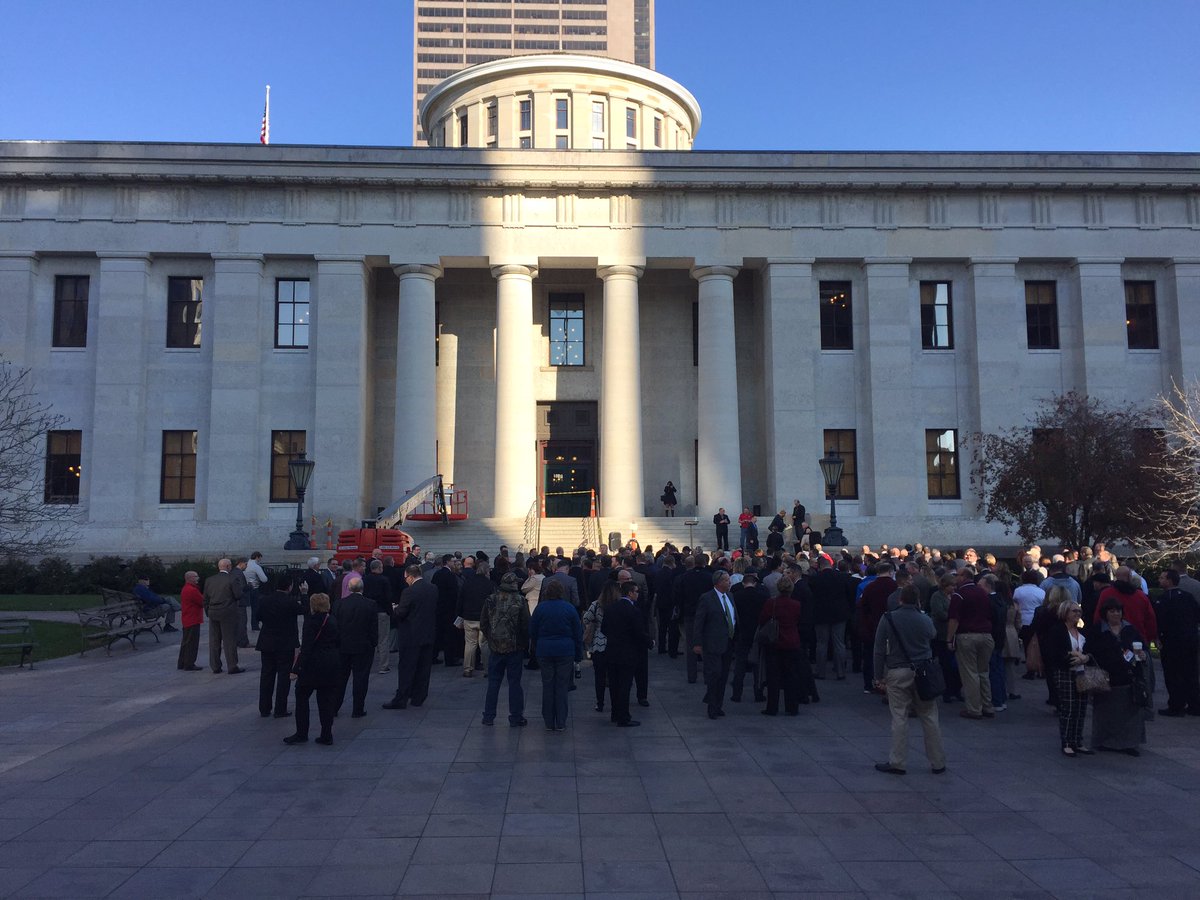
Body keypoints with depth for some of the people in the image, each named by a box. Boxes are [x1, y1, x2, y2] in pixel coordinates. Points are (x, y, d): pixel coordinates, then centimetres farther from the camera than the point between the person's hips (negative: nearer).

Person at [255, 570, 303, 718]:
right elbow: (305, 610, -5)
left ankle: (264, 709, 18)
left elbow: (258, 617, 7)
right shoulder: (291, 601, -17)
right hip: (286, 644, -4)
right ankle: (280, 710, 4)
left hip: (266, 643, 4)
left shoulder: (264, 600, -4)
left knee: (266, 675, 13)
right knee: (284, 676, 4)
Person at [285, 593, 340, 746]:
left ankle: (301, 733, 10)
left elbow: (306, 646, -17)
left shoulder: (312, 621, -12)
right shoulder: (333, 621, 8)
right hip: (332, 664, 6)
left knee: (302, 696, 9)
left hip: (314, 664, -6)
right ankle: (326, 736, 10)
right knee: (326, 699, 9)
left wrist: (297, 668, -15)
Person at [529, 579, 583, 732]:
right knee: (562, 686, 5)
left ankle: (549, 722, 14)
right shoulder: (569, 608, -3)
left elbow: (532, 631, 4)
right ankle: (561, 723, 8)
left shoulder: (540, 608, -2)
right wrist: (578, 655, 9)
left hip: (544, 652, 1)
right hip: (565, 651, 0)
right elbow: (578, 633, 1)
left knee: (547, 686, 9)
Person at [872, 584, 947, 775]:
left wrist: (880, 675, 3)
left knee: (899, 718, 2)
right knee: (929, 718, 9)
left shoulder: (888, 620, -6)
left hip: (897, 673, -2)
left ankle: (898, 763, 5)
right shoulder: (925, 620, -1)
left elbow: (879, 650, -5)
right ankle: (938, 763, 17)